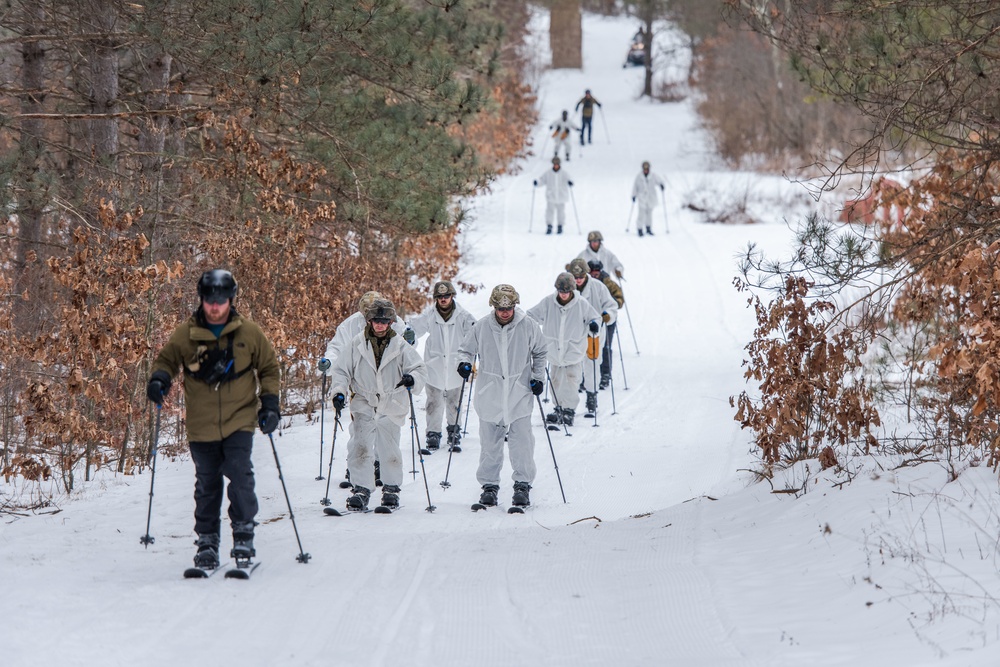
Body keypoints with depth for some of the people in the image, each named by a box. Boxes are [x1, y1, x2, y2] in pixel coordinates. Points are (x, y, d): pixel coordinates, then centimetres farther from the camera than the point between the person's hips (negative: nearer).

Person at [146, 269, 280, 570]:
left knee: (240, 475, -16)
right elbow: (166, 360, 13)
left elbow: (270, 368, 11)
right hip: (201, 424, 1)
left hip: (239, 421, -1)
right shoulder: (186, 334, -1)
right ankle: (206, 543, 18)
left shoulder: (249, 333, 0)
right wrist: (159, 379, -8)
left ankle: (244, 536, -5)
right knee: (207, 485, 9)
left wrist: (270, 402, 2)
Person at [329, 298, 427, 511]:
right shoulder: (357, 345, 1)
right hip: (364, 404, 0)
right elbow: (341, 371, 7)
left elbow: (420, 369, -1)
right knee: (360, 447, -11)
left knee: (389, 450, 3)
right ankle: (361, 489, -4)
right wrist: (339, 392, -9)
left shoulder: (400, 347, 0)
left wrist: (412, 378, -23)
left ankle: (391, 488, 21)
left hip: (391, 407, 0)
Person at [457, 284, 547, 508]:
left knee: (521, 442, -5)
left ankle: (523, 484, 5)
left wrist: (538, 377, 4)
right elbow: (466, 349, 12)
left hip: (520, 393, -1)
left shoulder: (528, 326, -2)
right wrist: (464, 363, -8)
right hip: (490, 394, 1)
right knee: (490, 443, 5)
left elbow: (540, 353, 12)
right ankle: (489, 485, 15)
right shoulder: (481, 327, -2)